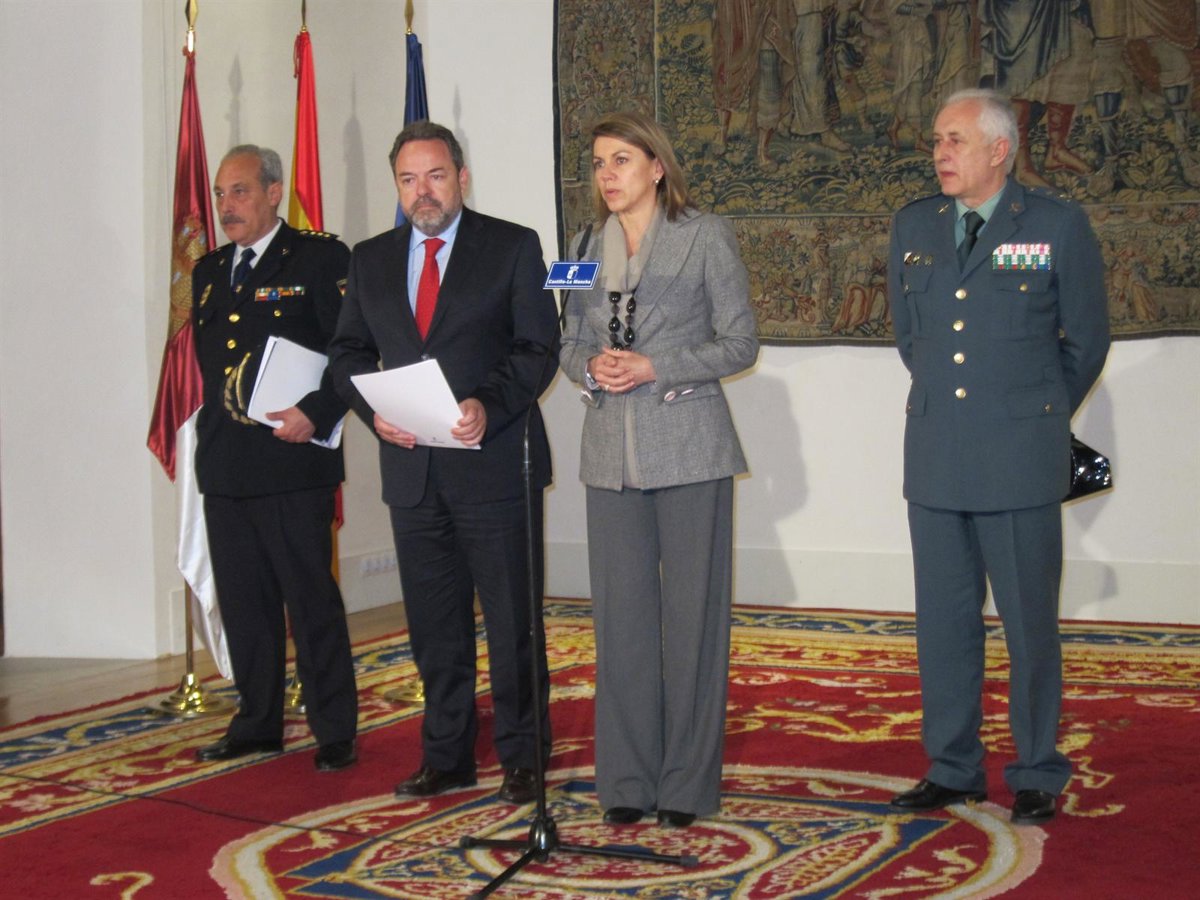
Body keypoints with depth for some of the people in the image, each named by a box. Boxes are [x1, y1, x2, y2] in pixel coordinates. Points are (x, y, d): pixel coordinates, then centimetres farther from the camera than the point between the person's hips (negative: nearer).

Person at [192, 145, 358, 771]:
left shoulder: (319, 258, -3)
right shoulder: (209, 271, 18)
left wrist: (315, 414, -19)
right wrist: (218, 414, 10)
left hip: (292, 461, -6)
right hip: (225, 462, 7)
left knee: (312, 601, -2)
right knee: (242, 601, 12)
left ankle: (334, 732, 7)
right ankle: (258, 725, 23)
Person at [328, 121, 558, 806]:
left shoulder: (513, 247, 0)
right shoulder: (371, 259, 12)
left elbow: (540, 347, -5)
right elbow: (349, 352, 14)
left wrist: (490, 406, -20)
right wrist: (373, 410, -6)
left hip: (493, 463, -4)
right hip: (412, 469, 4)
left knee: (513, 622, 2)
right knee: (435, 625, 12)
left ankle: (523, 758, 14)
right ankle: (447, 757, 23)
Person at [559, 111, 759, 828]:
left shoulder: (706, 236, -1)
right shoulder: (589, 245, 14)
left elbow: (741, 343, -3)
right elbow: (573, 343, 17)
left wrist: (655, 367, -14)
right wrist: (592, 366, -7)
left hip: (689, 449, -4)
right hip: (612, 452, 4)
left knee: (694, 614, 0)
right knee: (621, 615, 5)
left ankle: (688, 782, 9)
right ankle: (627, 781, 15)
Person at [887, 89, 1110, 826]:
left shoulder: (1059, 226, -4)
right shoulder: (914, 227, 8)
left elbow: (1086, 341, 5)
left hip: (1019, 461, -4)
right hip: (935, 457, 4)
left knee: (1030, 621, 3)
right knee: (944, 620, 9)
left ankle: (1038, 777, 16)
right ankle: (954, 770, 21)